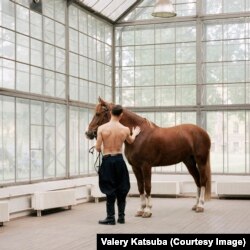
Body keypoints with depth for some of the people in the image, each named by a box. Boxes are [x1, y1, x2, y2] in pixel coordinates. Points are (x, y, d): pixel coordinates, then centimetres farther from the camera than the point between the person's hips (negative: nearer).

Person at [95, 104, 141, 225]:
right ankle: (121, 216, 20)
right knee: (121, 189, 14)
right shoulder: (125, 129, -4)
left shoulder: (102, 128, -12)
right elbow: (131, 141, 19)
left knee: (110, 189, 4)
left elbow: (97, 148, -10)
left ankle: (111, 218, 6)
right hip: (119, 160, 2)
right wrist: (135, 133, 41)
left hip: (107, 161, -2)